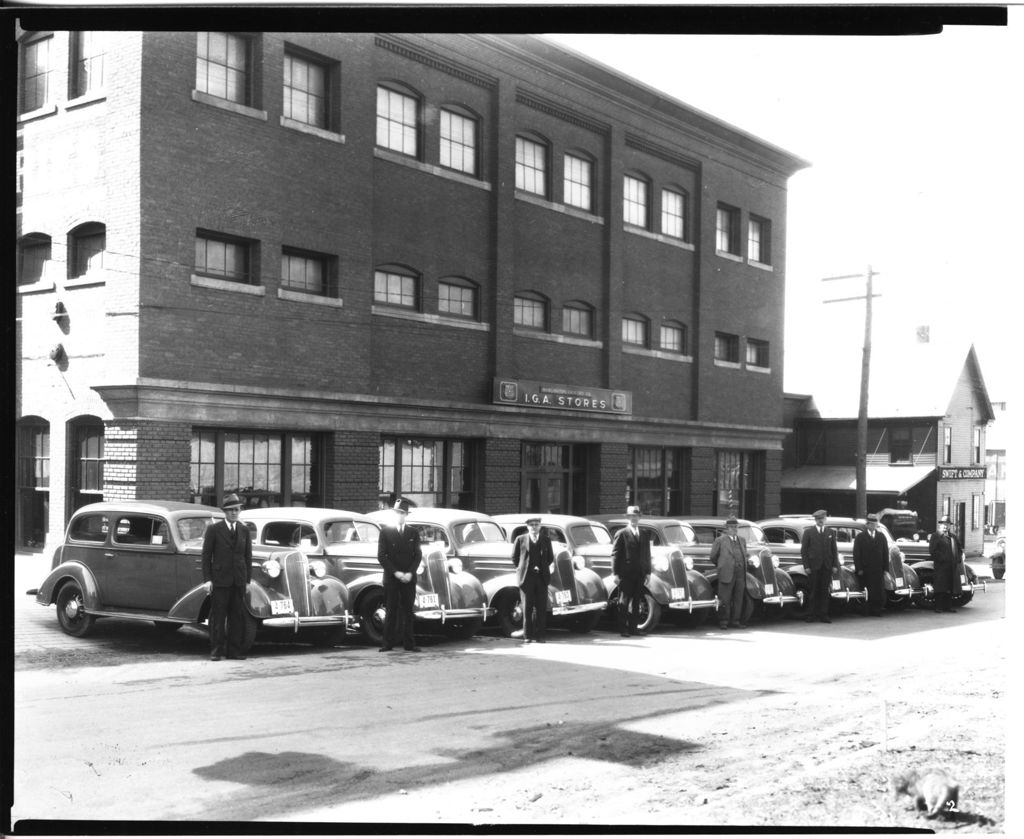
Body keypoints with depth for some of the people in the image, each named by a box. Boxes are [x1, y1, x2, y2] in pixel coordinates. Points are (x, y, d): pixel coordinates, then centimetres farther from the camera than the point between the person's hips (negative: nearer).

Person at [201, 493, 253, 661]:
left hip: (239, 580, 3)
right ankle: (216, 651, 6)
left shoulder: (244, 530, 10)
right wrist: (207, 579, -6)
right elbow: (206, 555, 0)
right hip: (219, 580, -3)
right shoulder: (214, 529, 0)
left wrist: (248, 580, 7)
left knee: (237, 616, 4)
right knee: (218, 616, 0)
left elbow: (248, 556, 12)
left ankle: (234, 650, 11)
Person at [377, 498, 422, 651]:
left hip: (409, 578, 2)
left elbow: (418, 555, 6)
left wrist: (410, 573, -9)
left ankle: (409, 644, 5)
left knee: (408, 610, 3)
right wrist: (396, 572, -12)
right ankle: (388, 643, 2)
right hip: (391, 578, -2)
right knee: (390, 611, -1)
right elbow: (381, 556, -2)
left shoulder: (413, 533, 10)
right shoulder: (385, 532, 3)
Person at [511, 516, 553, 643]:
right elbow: (514, 556, 12)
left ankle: (539, 635, 4)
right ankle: (527, 636, 3)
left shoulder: (546, 540, 11)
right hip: (527, 577, -2)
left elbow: (550, 557, 18)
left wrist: (542, 568, 10)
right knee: (527, 608, -1)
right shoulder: (520, 539, 5)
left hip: (542, 577, 2)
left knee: (541, 608, -1)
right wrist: (522, 569, 7)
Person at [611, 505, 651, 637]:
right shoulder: (621, 534, 1)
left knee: (636, 603, 5)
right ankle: (623, 629, 0)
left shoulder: (644, 536, 16)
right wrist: (615, 574, -9)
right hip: (625, 575, -4)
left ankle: (633, 628, 10)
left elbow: (647, 555, 18)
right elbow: (615, 554, -3)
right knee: (624, 602, -3)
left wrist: (648, 572, 10)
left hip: (640, 575, 4)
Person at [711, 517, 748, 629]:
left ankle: (735, 621, 13)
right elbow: (713, 557, 9)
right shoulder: (720, 540, 3)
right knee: (725, 599, -4)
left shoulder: (742, 540, 18)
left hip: (740, 574, 5)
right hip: (726, 574, -5)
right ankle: (723, 622, 4)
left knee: (739, 599, 5)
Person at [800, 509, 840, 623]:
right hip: (813, 566, -3)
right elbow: (803, 550, 1)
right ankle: (810, 615, 5)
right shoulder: (808, 532, 3)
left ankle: (823, 615, 8)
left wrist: (835, 565, 2)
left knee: (825, 591, 3)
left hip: (827, 567, 3)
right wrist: (806, 566, -7)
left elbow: (834, 550, 12)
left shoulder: (830, 533, 13)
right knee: (812, 591, 0)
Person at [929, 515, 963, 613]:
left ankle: (948, 606, 14)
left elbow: (959, 548, 29)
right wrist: (940, 558, -16)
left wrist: (958, 559, 15)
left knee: (950, 588, 7)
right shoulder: (935, 535, -2)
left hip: (952, 566, 6)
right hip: (941, 566, -6)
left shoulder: (952, 536, 19)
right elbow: (931, 550, -11)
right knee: (941, 588, -6)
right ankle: (938, 607, -3)